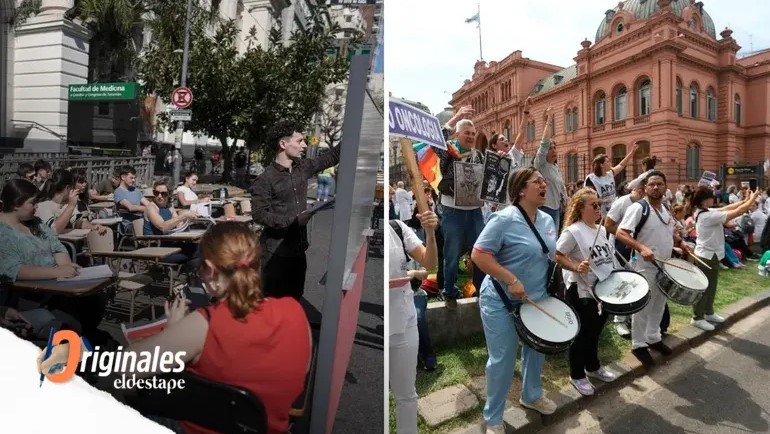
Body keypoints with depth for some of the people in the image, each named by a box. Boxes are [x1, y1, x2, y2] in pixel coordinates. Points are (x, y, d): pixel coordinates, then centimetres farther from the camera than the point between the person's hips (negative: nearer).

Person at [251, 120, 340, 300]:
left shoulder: (302, 168, 5)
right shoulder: (266, 179, -14)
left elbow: (331, 157, 14)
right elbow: (259, 215, -17)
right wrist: (293, 220, -23)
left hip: (298, 249, 7)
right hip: (275, 253, -6)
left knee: (295, 299, 18)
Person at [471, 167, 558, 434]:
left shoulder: (548, 220, 5)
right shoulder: (504, 219, -21)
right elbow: (479, 254, -25)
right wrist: (511, 280, -27)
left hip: (537, 299, 8)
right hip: (502, 302, -8)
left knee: (536, 351, 24)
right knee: (503, 360, 3)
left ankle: (531, 395, 51)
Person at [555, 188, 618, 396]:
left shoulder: (601, 230, 7)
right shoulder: (573, 231, -19)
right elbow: (557, 255, -20)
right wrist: (576, 267, -31)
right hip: (581, 291, -8)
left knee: (595, 331, 22)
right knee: (583, 333, 6)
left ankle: (593, 366, 42)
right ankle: (577, 375, 24)